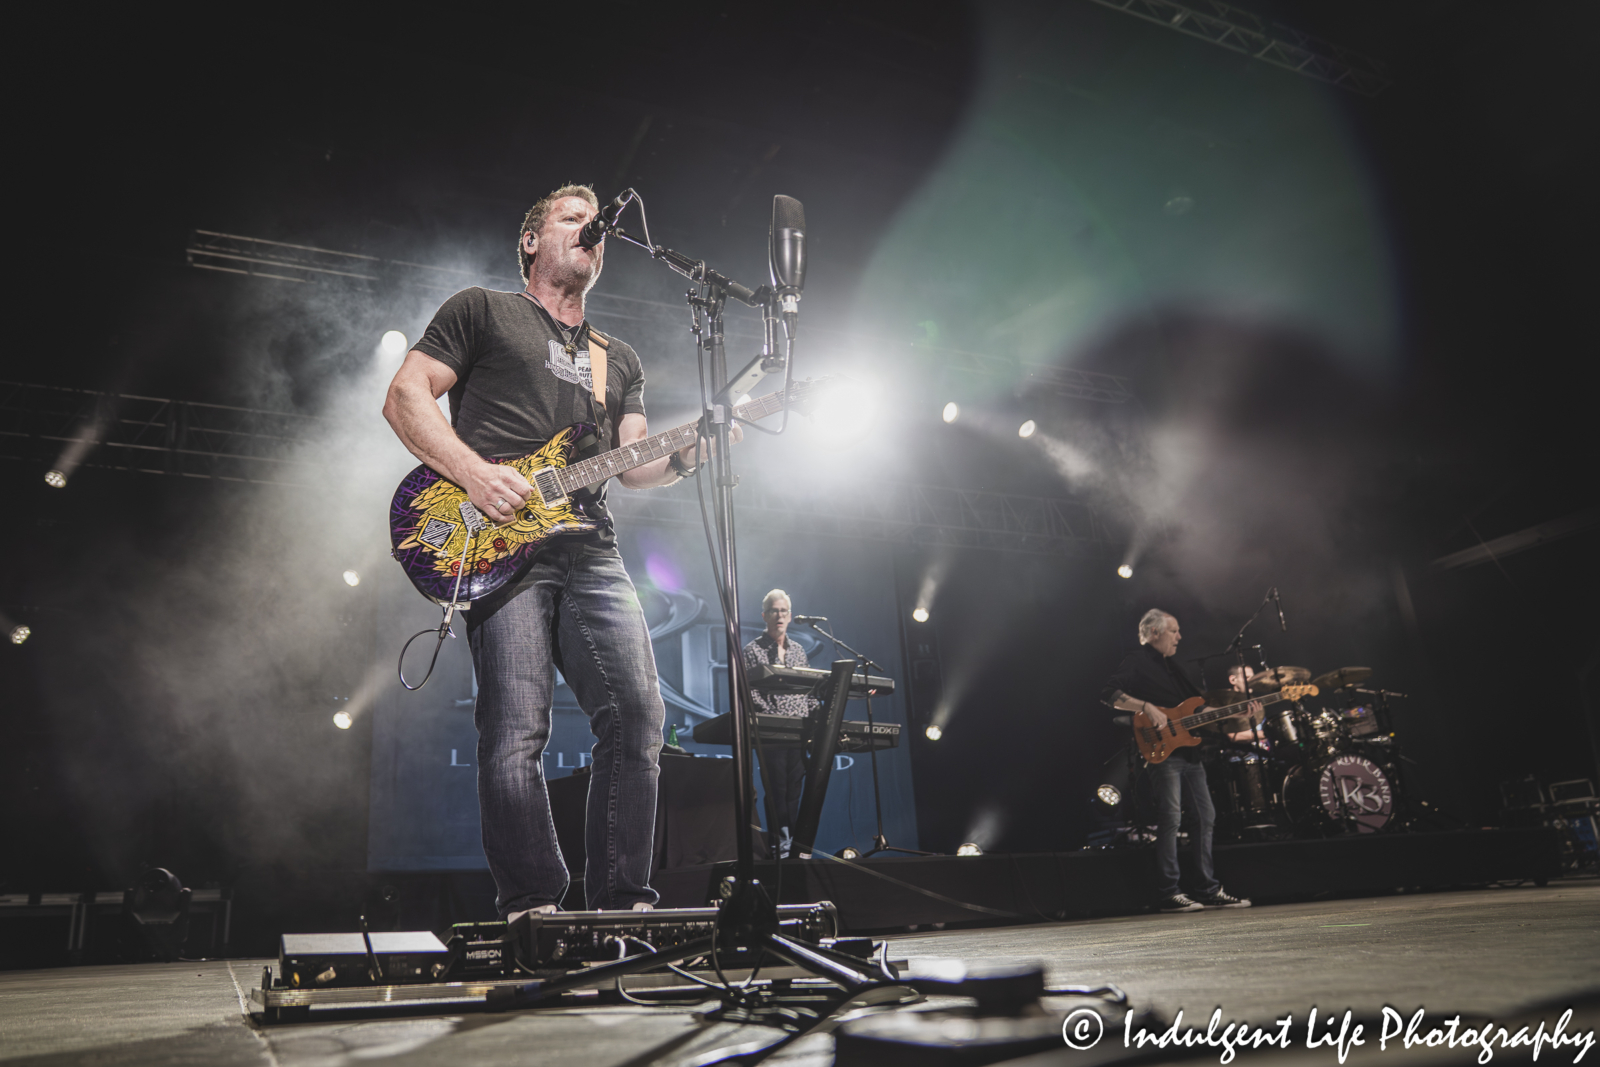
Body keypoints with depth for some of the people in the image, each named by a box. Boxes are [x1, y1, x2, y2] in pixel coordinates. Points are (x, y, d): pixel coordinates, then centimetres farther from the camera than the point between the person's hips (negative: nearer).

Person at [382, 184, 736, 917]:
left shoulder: (620, 360, 28)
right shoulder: (481, 311, 15)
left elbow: (633, 463, 18)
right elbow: (404, 397, 5)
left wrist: (684, 456, -5)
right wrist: (475, 474, -10)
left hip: (590, 552, 5)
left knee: (638, 717, -6)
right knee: (516, 733, -12)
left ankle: (619, 902, 4)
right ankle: (533, 906, 0)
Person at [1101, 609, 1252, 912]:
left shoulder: (1170, 665, 22)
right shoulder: (1137, 662, -5)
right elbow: (1109, 693, -18)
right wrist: (1146, 707, -26)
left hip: (1188, 750, 9)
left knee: (1206, 816, 9)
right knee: (1170, 817, -10)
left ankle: (1210, 889, 16)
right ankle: (1169, 893, -5)